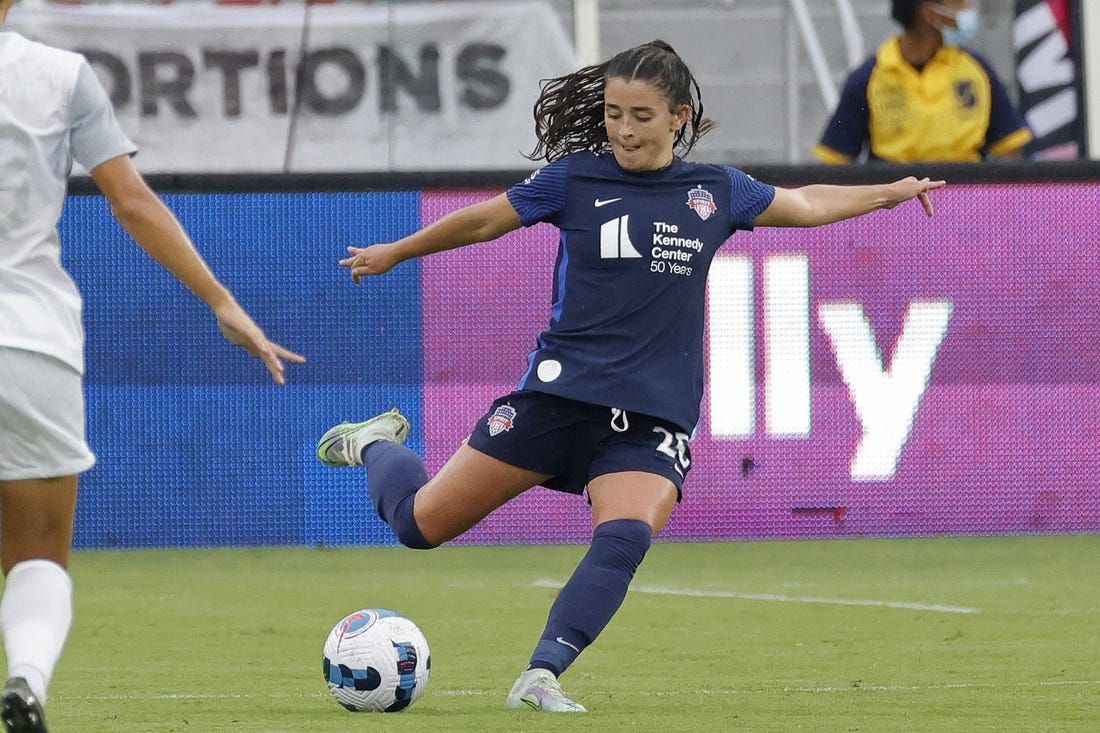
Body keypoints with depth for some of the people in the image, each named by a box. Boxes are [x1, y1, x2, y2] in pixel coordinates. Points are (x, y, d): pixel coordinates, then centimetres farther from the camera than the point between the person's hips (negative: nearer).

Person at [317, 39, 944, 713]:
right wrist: (393, 253, 23)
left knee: (625, 539, -28)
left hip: (654, 418, 1)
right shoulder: (575, 179, 0)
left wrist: (892, 192, 28)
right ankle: (378, 446, 33)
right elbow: (485, 221, 13)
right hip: (560, 395, -1)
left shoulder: (715, 191, 7)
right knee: (422, 524, 1)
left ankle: (540, 679, -29)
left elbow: (805, 205, 24)